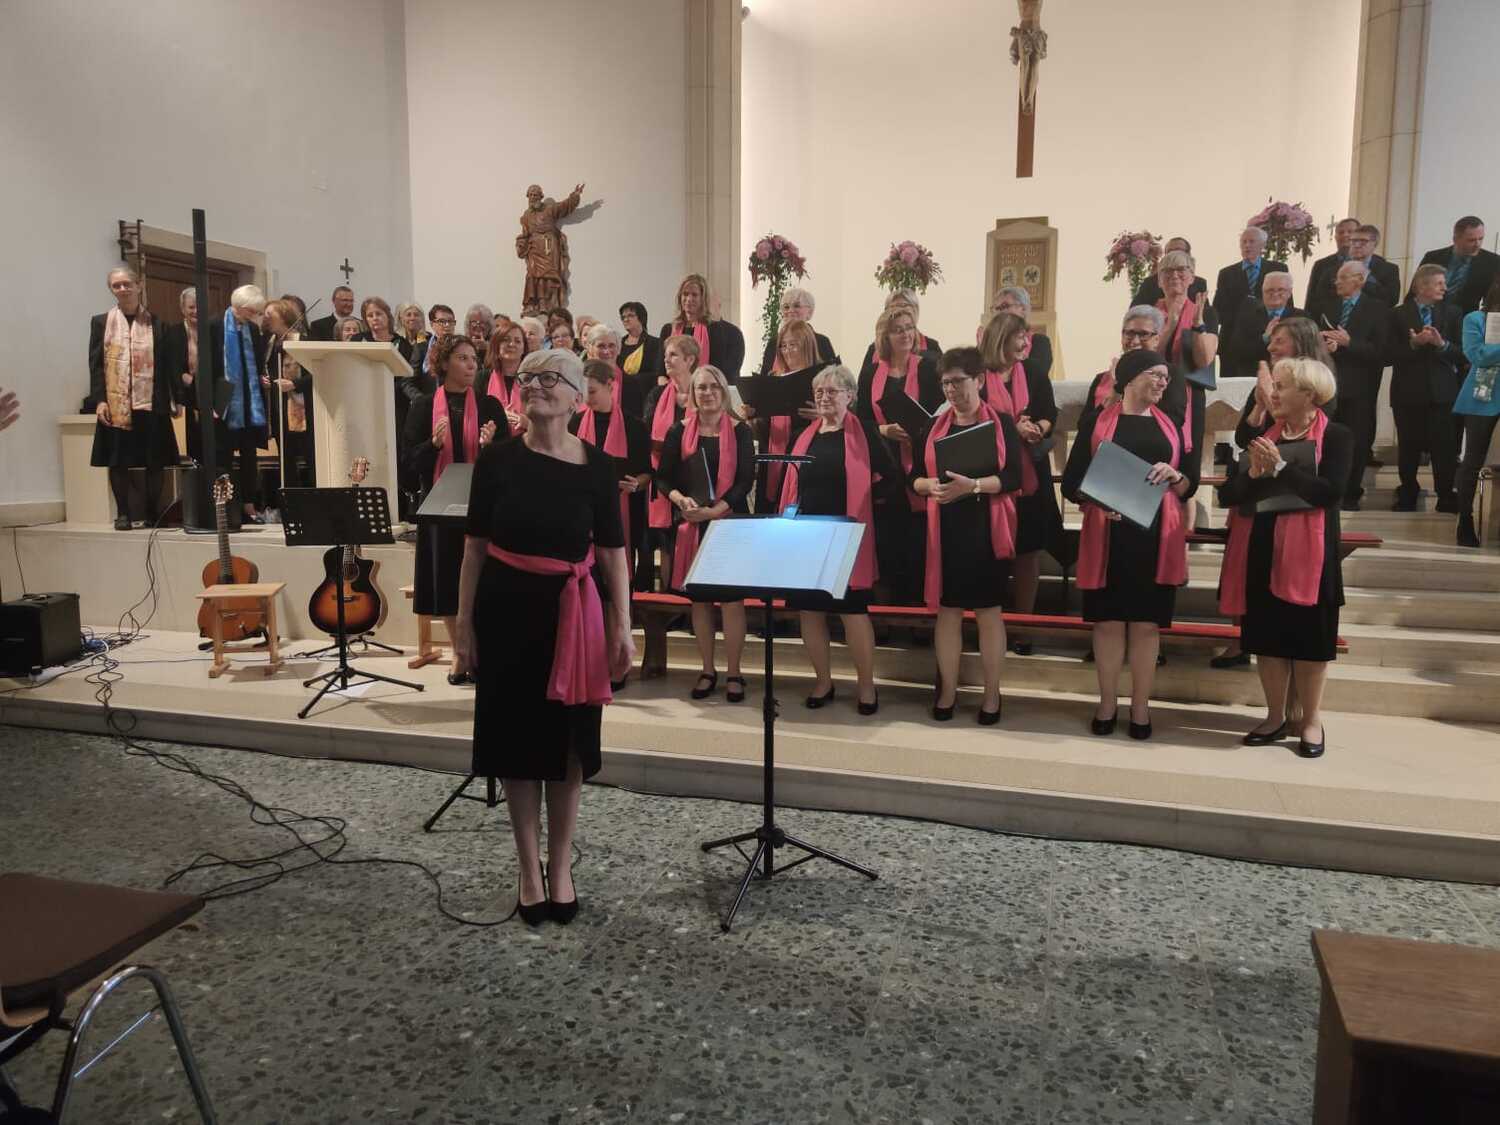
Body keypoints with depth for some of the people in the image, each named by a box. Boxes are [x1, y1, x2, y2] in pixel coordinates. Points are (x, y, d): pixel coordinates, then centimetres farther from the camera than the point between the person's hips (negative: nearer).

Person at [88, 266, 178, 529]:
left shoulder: (155, 323, 7)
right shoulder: (101, 322, 8)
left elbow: (166, 364, 5)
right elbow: (95, 364, 3)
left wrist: (172, 399, -3)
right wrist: (99, 399, -7)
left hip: (151, 403, 0)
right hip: (116, 404, 0)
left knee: (156, 460, 2)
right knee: (118, 460, 2)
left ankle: (153, 512, 14)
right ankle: (122, 513, 12)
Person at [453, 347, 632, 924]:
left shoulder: (597, 466, -3)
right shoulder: (497, 458, -3)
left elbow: (612, 552, 0)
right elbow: (475, 544, 2)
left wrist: (622, 626, -6)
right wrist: (464, 621, -1)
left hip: (571, 613, 0)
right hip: (506, 608, 0)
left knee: (566, 741, 8)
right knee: (517, 738, 8)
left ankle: (561, 866, 26)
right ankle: (529, 870, 24)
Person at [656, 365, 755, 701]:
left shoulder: (739, 431, 1)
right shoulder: (679, 430, 5)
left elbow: (746, 480, -6)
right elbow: (663, 477, 3)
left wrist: (715, 510, -18)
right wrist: (681, 499, -17)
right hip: (691, 524, 2)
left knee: (732, 597, -1)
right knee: (699, 598, 8)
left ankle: (734, 672, 10)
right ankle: (707, 670, 20)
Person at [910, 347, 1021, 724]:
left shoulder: (1001, 422, -1)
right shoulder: (935, 426, 9)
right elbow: (914, 478, 7)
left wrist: (973, 486, -24)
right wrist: (931, 485, -15)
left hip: (987, 530, -3)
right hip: (945, 529, 3)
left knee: (989, 611, 4)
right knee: (947, 609, 7)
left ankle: (992, 693, 15)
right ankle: (948, 689, 19)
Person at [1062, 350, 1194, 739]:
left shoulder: (1170, 425, 12)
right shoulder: (1097, 422, 2)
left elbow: (1190, 485, 13)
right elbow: (1071, 481, -1)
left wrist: (1174, 476, -9)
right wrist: (1095, 500, -20)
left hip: (1156, 535, 2)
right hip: (1108, 535, -2)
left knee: (1147, 622, 4)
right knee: (1109, 620, 3)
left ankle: (1141, 707, 14)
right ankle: (1107, 703, 15)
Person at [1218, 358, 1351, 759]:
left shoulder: (1336, 437, -4)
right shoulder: (1263, 435, 8)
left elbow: (1331, 491, -19)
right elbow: (1227, 494, 3)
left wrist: (1280, 467, -20)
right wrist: (1253, 474, -15)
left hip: (1308, 554, -4)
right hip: (1261, 550, 4)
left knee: (1309, 637, 5)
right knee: (1267, 635, 9)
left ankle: (1312, 721, 20)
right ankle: (1275, 717, 23)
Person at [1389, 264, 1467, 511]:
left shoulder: (1453, 314, 6)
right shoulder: (1398, 315, 2)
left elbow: (1462, 354, 0)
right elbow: (1391, 354, -5)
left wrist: (1442, 344, -17)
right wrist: (1414, 343, -20)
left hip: (1442, 391, 1)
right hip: (1408, 391, -1)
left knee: (1445, 447, -1)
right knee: (1408, 447, 8)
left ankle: (1446, 498, 9)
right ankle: (1407, 496, 21)